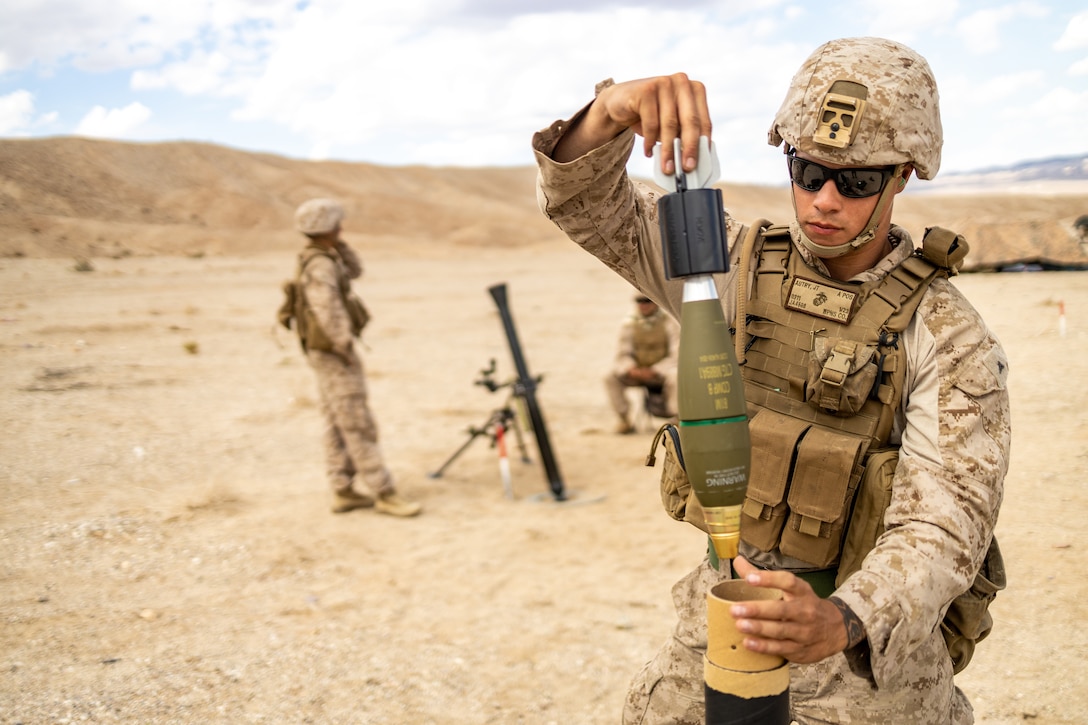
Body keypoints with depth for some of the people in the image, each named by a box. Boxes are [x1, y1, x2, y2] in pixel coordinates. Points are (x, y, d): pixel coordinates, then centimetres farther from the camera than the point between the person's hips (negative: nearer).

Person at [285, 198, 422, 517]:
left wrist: (339, 244, 6)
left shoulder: (321, 258, 10)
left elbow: (355, 271, 20)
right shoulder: (320, 266, -20)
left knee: (338, 426, 12)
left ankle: (344, 491, 18)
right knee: (359, 426, -7)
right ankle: (383, 493, -4)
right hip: (332, 355, -10)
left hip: (325, 355, 10)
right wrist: (348, 350, -23)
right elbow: (328, 314, -29)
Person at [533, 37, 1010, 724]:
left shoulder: (947, 336, -14)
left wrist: (839, 622, -41)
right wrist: (611, 113, -29)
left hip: (869, 649, -3)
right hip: (722, 615, 3)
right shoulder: (737, 265, -4)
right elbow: (587, 204, -6)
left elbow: (942, 524, -22)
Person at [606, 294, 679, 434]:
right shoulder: (629, 323, 2)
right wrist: (631, 369, -22)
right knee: (610, 378, -22)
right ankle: (624, 419, -8)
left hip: (662, 371, -3)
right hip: (637, 373, 3)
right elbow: (622, 353, 1)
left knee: (675, 377, -37)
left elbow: (676, 355, -12)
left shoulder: (669, 323, -7)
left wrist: (653, 371, -24)